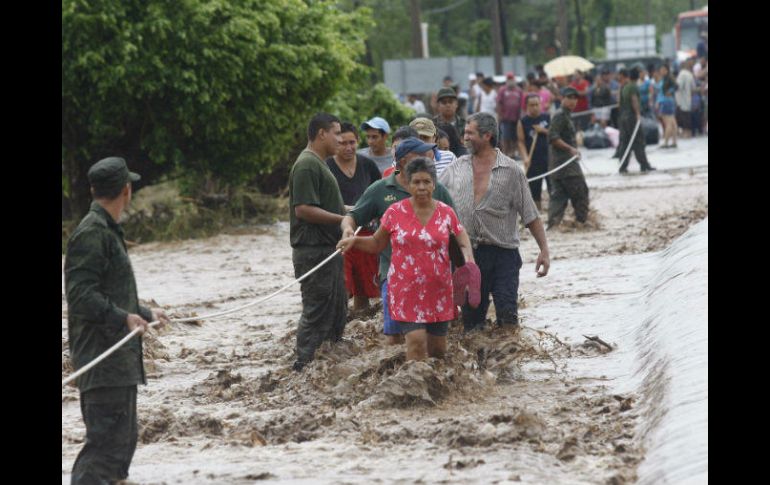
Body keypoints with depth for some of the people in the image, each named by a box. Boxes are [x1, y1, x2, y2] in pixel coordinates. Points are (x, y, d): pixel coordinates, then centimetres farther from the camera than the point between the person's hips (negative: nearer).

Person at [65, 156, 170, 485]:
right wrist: (122, 318, -29)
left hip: (119, 360, 11)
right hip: (102, 360, -11)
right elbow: (80, 294, -22)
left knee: (124, 438, 18)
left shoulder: (107, 231, 19)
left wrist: (145, 313, 39)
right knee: (107, 440, -17)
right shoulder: (91, 233, -14)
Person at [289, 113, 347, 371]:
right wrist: (343, 219, -20)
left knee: (337, 309, 16)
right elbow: (304, 209, -23)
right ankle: (304, 366, -6)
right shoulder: (307, 165, -16)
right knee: (317, 311, -9)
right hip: (314, 250, -11)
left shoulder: (319, 164, 19)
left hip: (328, 249, 11)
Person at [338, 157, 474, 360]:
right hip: (406, 290, -3)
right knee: (416, 340, -18)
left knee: (438, 349, 10)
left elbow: (463, 243, 10)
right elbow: (377, 244, 8)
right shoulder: (395, 212, -2)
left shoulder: (446, 212, 3)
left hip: (438, 290, 3)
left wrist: (469, 262, -11)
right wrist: (354, 240, -9)